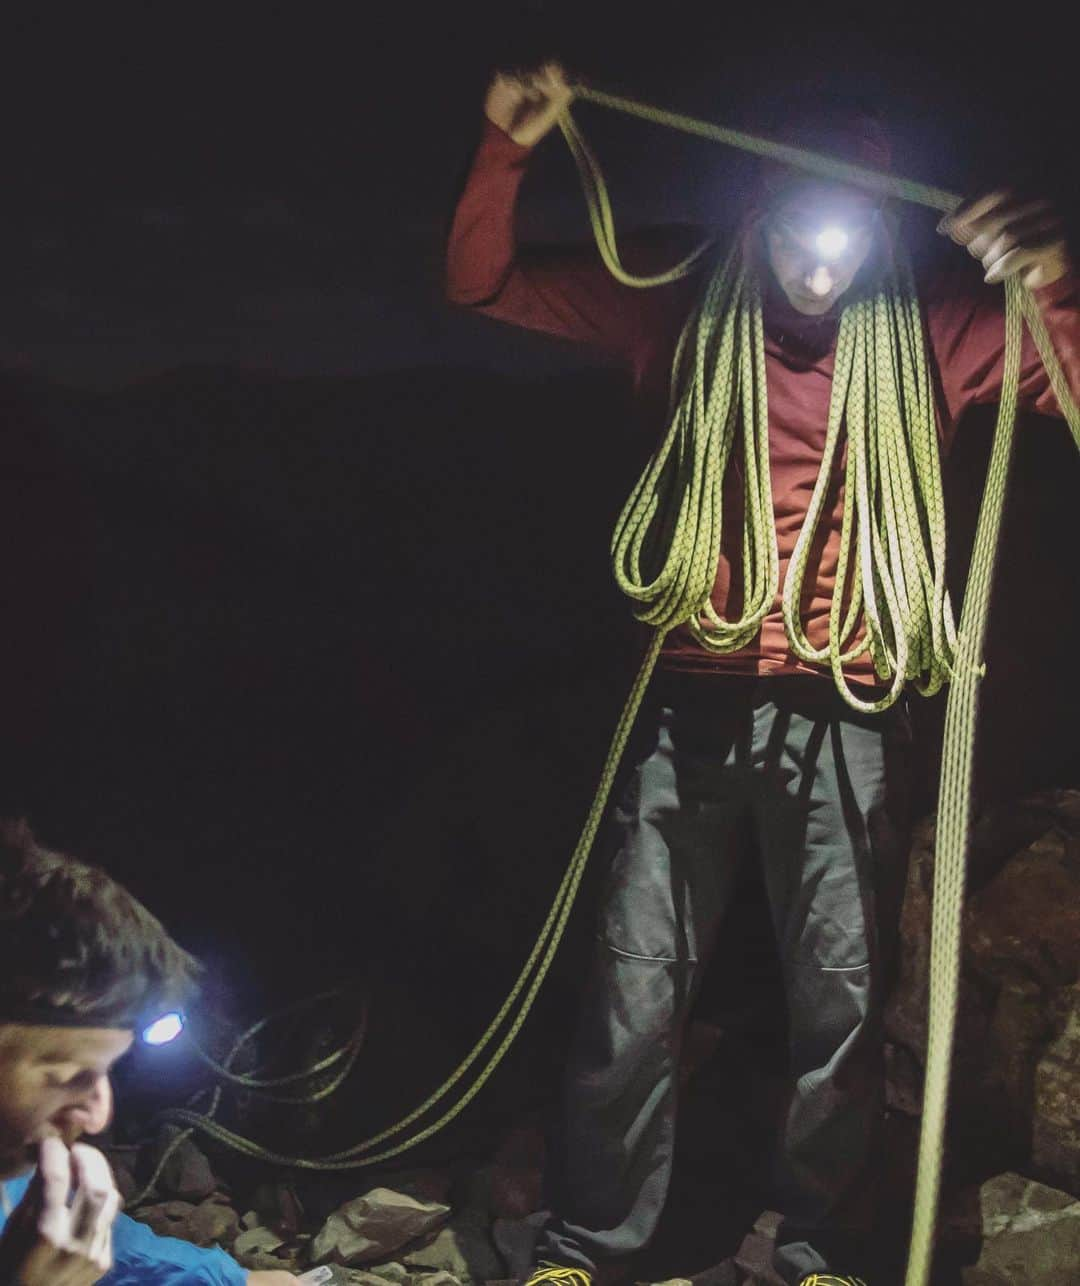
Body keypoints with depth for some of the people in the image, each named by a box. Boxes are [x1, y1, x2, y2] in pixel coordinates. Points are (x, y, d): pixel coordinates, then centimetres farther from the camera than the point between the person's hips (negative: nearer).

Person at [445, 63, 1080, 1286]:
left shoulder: (938, 329, 0)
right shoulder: (681, 304, 3)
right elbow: (480, 282, 7)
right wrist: (507, 150, -10)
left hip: (848, 718, 0)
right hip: (694, 699, 0)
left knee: (842, 1001, 6)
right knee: (636, 992, 3)